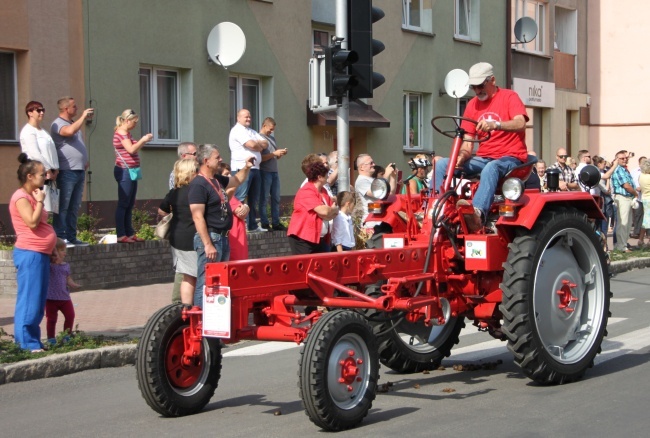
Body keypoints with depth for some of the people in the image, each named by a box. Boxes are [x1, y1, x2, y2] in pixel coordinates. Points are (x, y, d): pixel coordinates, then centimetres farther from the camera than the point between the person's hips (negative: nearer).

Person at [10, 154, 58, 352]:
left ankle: (32, 339, 17)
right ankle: (28, 343, -5)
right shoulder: (21, 197, -11)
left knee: (38, 300, 12)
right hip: (29, 254, -10)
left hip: (41, 254, 10)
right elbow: (32, 222, -22)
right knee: (29, 299, -8)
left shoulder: (32, 196, 19)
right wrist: (40, 202, -13)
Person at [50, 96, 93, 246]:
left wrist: (85, 161, 16)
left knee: (74, 207, 9)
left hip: (79, 171, 9)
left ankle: (71, 237, 13)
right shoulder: (58, 124, -8)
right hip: (66, 172, -9)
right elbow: (69, 131, -30)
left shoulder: (73, 123, 20)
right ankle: (60, 237, -7)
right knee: (63, 206, -7)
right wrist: (83, 117, -19)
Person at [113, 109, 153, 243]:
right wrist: (143, 140, -8)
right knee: (123, 204, -8)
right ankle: (121, 235, -7)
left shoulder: (126, 133, 18)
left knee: (130, 205, 11)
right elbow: (131, 150, -20)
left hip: (131, 171, 10)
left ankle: (129, 233, 16)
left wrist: (143, 141, 8)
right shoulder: (121, 133, -11)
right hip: (125, 171, -10)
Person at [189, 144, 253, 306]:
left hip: (223, 237, 10)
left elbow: (236, 181, 34)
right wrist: (207, 244, -24)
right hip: (210, 237, -10)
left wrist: (246, 167, 14)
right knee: (206, 284, -9)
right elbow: (198, 217, -20)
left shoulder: (217, 180, 13)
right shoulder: (198, 184, -15)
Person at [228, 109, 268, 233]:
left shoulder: (252, 131, 22)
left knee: (254, 199, 12)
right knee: (240, 199, -11)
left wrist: (257, 144, -6)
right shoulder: (237, 130, -6)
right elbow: (252, 145, -17)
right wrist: (260, 146, 3)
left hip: (255, 168, 9)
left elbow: (265, 144, 13)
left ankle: (253, 225, 18)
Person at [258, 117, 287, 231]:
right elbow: (260, 158, -15)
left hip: (274, 172, 8)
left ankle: (276, 223, 13)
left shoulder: (272, 138, 18)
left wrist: (281, 154, 2)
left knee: (276, 199, 8)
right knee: (264, 199, -3)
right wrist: (274, 153, -16)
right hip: (265, 172, -8)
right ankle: (264, 224, -1)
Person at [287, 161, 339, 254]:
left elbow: (334, 212, 11)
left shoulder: (323, 191, 14)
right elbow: (324, 211, -22)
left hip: (321, 239, 9)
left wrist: (330, 211, -13)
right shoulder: (306, 192, -15)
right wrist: (334, 209, -1)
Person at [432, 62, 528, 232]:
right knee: (441, 164, -12)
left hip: (510, 157, -6)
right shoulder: (473, 105, 13)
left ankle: (478, 212, -64)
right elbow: (467, 140, 9)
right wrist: (462, 156, -14)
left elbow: (520, 124, -22)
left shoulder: (509, 97, -2)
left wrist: (495, 125, -40)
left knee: (491, 168, -41)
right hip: (483, 158, 6)